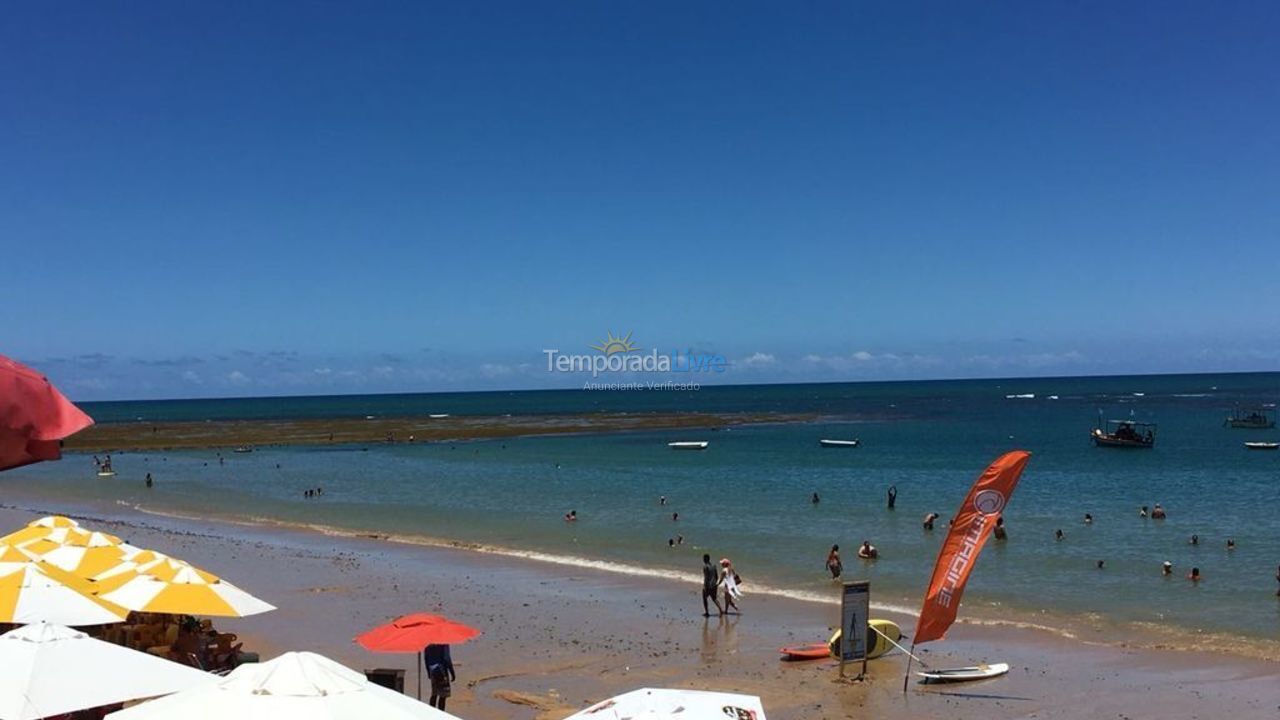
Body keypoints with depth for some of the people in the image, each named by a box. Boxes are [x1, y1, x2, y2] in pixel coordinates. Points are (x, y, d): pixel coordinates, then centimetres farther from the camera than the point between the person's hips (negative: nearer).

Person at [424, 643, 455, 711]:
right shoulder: (444, 644, -13)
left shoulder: (428, 645, 6)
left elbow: (425, 659, 12)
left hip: (432, 671, 7)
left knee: (434, 694, 18)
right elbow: (447, 659, -17)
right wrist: (452, 673, -11)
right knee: (443, 695, -2)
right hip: (441, 670, -7)